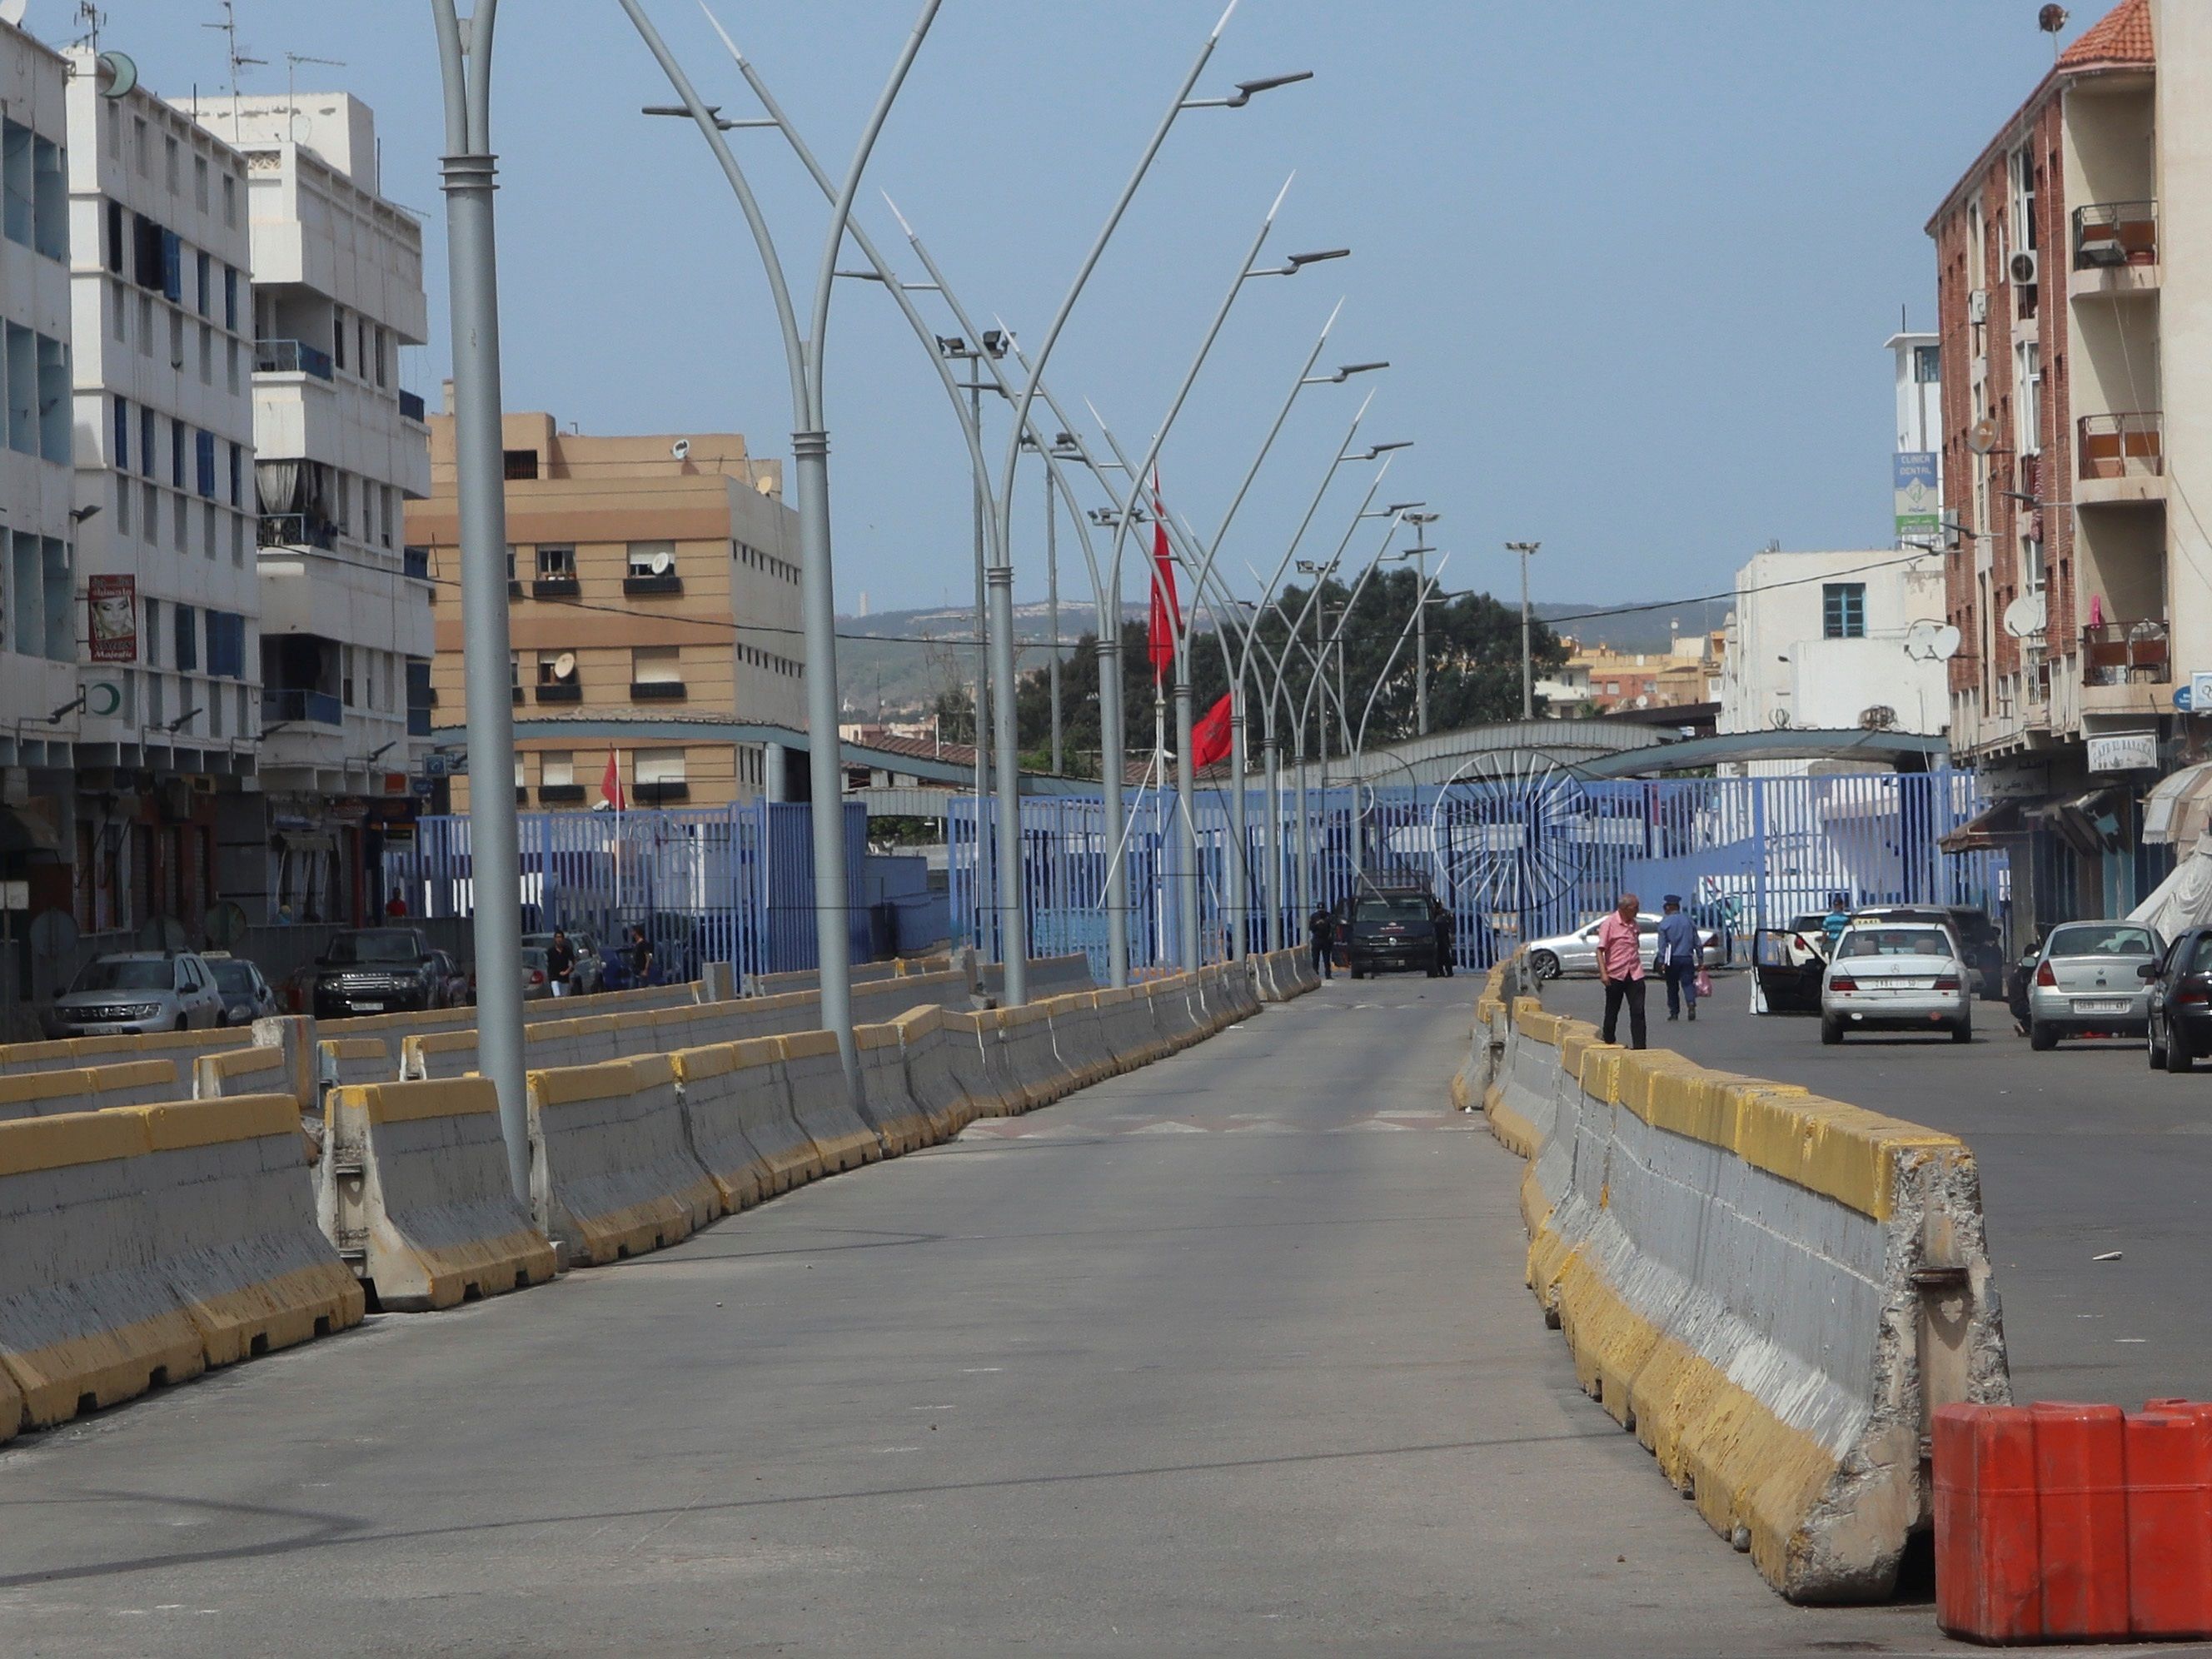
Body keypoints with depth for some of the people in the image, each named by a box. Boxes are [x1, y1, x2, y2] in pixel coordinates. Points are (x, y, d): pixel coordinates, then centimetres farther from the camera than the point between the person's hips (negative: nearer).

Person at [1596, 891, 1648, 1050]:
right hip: (1615, 975, -4)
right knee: (1612, 1012, 8)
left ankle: (1639, 1047, -9)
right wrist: (1603, 973, -20)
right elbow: (1600, 949, -11)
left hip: (1634, 975, 4)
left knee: (1638, 1012, -6)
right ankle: (1608, 1043, 22)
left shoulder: (1633, 924, 11)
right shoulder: (1609, 924, -8)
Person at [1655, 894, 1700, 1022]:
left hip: (1672, 959, -2)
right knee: (1688, 983, -1)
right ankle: (1691, 1004, -26)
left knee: (1672, 987, 8)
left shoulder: (1664, 923, -3)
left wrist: (1661, 962, -6)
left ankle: (1674, 1012, 10)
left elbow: (1662, 944, -7)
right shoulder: (1689, 921, 7)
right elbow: (1697, 942, 10)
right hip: (1687, 958, 2)